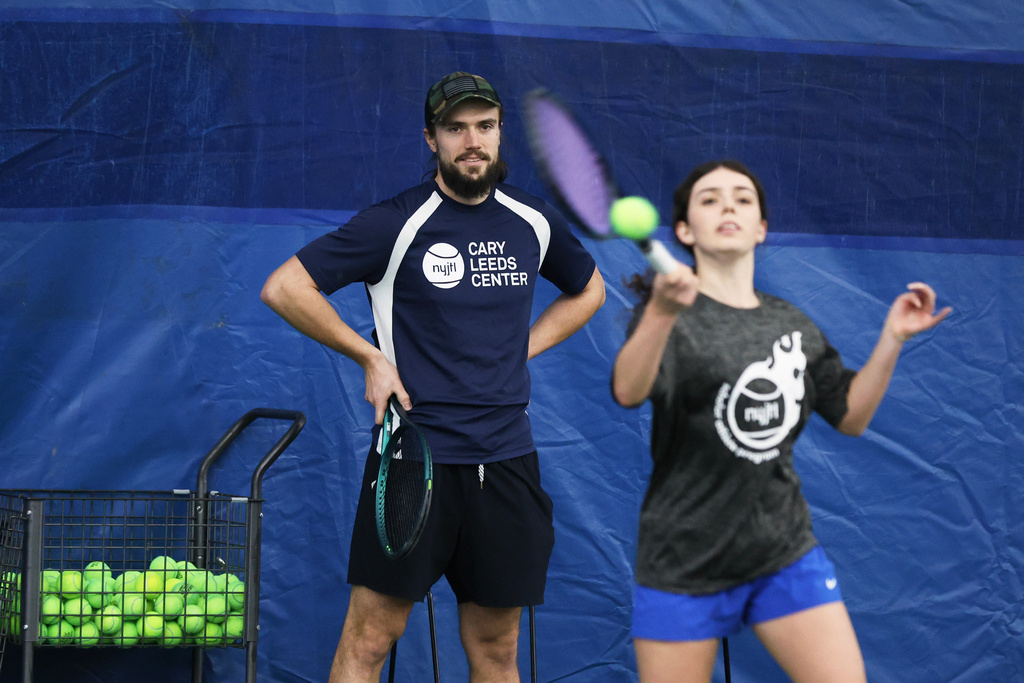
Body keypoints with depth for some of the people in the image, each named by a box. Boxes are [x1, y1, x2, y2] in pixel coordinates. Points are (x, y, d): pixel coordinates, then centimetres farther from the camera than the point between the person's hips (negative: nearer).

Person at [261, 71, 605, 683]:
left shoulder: (534, 221, 8)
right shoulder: (397, 223, -6)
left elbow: (588, 290, 27)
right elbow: (283, 288, -5)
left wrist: (519, 349, 13)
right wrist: (371, 357, -6)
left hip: (506, 460, 4)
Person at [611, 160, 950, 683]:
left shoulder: (791, 323, 11)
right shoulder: (668, 313, -7)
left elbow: (850, 417, 17)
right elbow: (628, 392, -27)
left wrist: (892, 339, 3)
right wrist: (663, 312, -46)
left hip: (786, 554, 4)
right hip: (686, 558, -4)